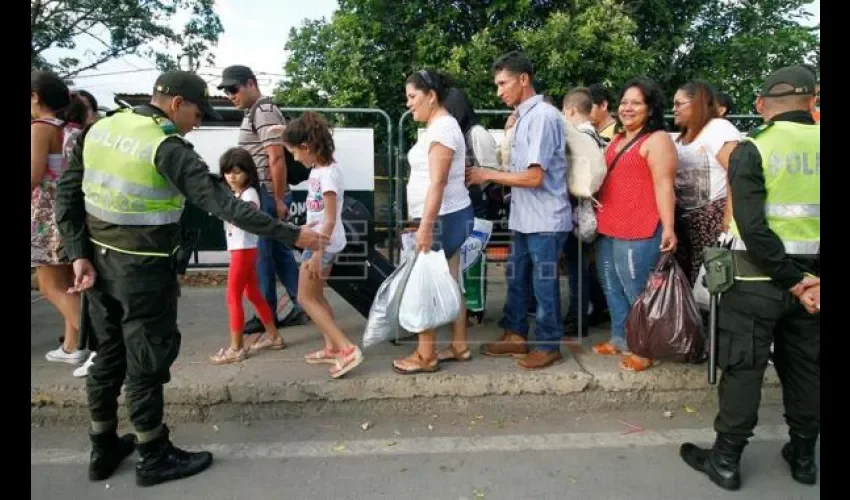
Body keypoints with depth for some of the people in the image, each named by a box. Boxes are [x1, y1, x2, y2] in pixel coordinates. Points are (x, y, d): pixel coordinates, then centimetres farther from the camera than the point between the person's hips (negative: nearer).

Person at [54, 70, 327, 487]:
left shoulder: (98, 129, 4)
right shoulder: (168, 148, -20)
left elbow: (67, 196, 4)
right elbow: (224, 205, -25)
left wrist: (79, 254, 4)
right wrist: (291, 235, -22)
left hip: (101, 260, 8)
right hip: (145, 269, -8)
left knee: (109, 354, 19)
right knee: (147, 361, 5)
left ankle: (104, 449, 34)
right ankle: (154, 458, 21)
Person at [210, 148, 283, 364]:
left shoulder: (249, 194, -16)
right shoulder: (235, 194, 14)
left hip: (244, 250, -10)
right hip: (240, 249, 10)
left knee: (233, 298, -5)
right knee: (253, 294, 16)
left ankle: (236, 348, 3)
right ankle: (272, 336, 26)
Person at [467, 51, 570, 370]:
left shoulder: (543, 116, -16)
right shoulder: (524, 117, 11)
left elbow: (534, 176, -20)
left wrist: (489, 175, -14)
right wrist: (494, 176, 4)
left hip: (545, 220, -9)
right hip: (524, 218, 9)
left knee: (544, 284, 4)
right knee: (517, 279, 16)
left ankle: (548, 345, 19)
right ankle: (516, 335, 31)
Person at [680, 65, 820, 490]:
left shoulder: (752, 150, -10)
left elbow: (752, 227, -19)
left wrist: (792, 280, -11)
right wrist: (809, 279, -5)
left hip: (757, 277, -4)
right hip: (812, 275, 5)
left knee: (742, 367, 5)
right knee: (806, 367, 17)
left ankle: (726, 459, 16)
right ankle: (803, 456, 31)